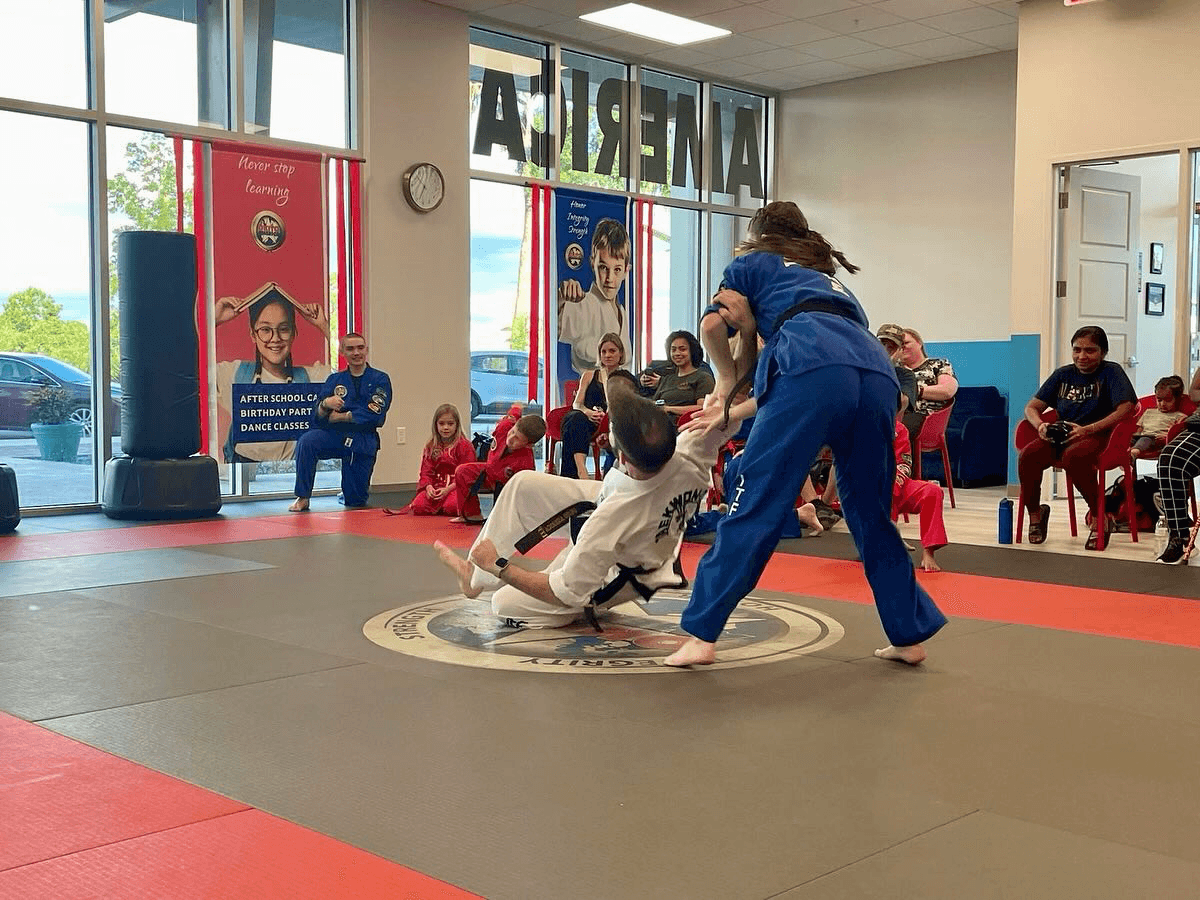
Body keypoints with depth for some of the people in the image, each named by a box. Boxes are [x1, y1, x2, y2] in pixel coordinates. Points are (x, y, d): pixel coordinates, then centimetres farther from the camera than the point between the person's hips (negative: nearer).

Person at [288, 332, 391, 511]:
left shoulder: (380, 379, -1)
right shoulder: (334, 380, 7)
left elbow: (374, 415, -14)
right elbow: (317, 416, -1)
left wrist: (339, 417, -11)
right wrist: (325, 404, -24)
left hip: (363, 441, -1)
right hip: (335, 436, 2)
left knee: (355, 501, 1)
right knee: (306, 442, -31)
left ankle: (350, 495, 42)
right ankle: (303, 498, -19)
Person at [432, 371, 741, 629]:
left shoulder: (610, 519, -45)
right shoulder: (691, 457, -36)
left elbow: (566, 593, -30)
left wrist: (499, 566, -21)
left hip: (614, 577, -6)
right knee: (524, 484, 2)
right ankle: (476, 575, 18)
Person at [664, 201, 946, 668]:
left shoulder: (753, 263, 28)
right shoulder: (827, 276, 44)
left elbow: (712, 325, 13)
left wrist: (726, 381, 31)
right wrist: (729, 413, 39)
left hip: (812, 370, -6)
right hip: (877, 370, 6)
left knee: (756, 505, -4)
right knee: (870, 511, 19)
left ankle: (701, 636, -5)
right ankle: (909, 635, 24)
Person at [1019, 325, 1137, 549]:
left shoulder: (1111, 372, 0)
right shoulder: (1062, 374, 14)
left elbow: (1125, 408, -15)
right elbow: (1031, 407, 11)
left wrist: (1087, 429, -23)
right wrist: (1040, 425, -14)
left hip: (1098, 437, -4)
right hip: (1060, 437, 5)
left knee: (1073, 456, -39)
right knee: (1028, 455, -25)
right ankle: (1034, 513, -2)